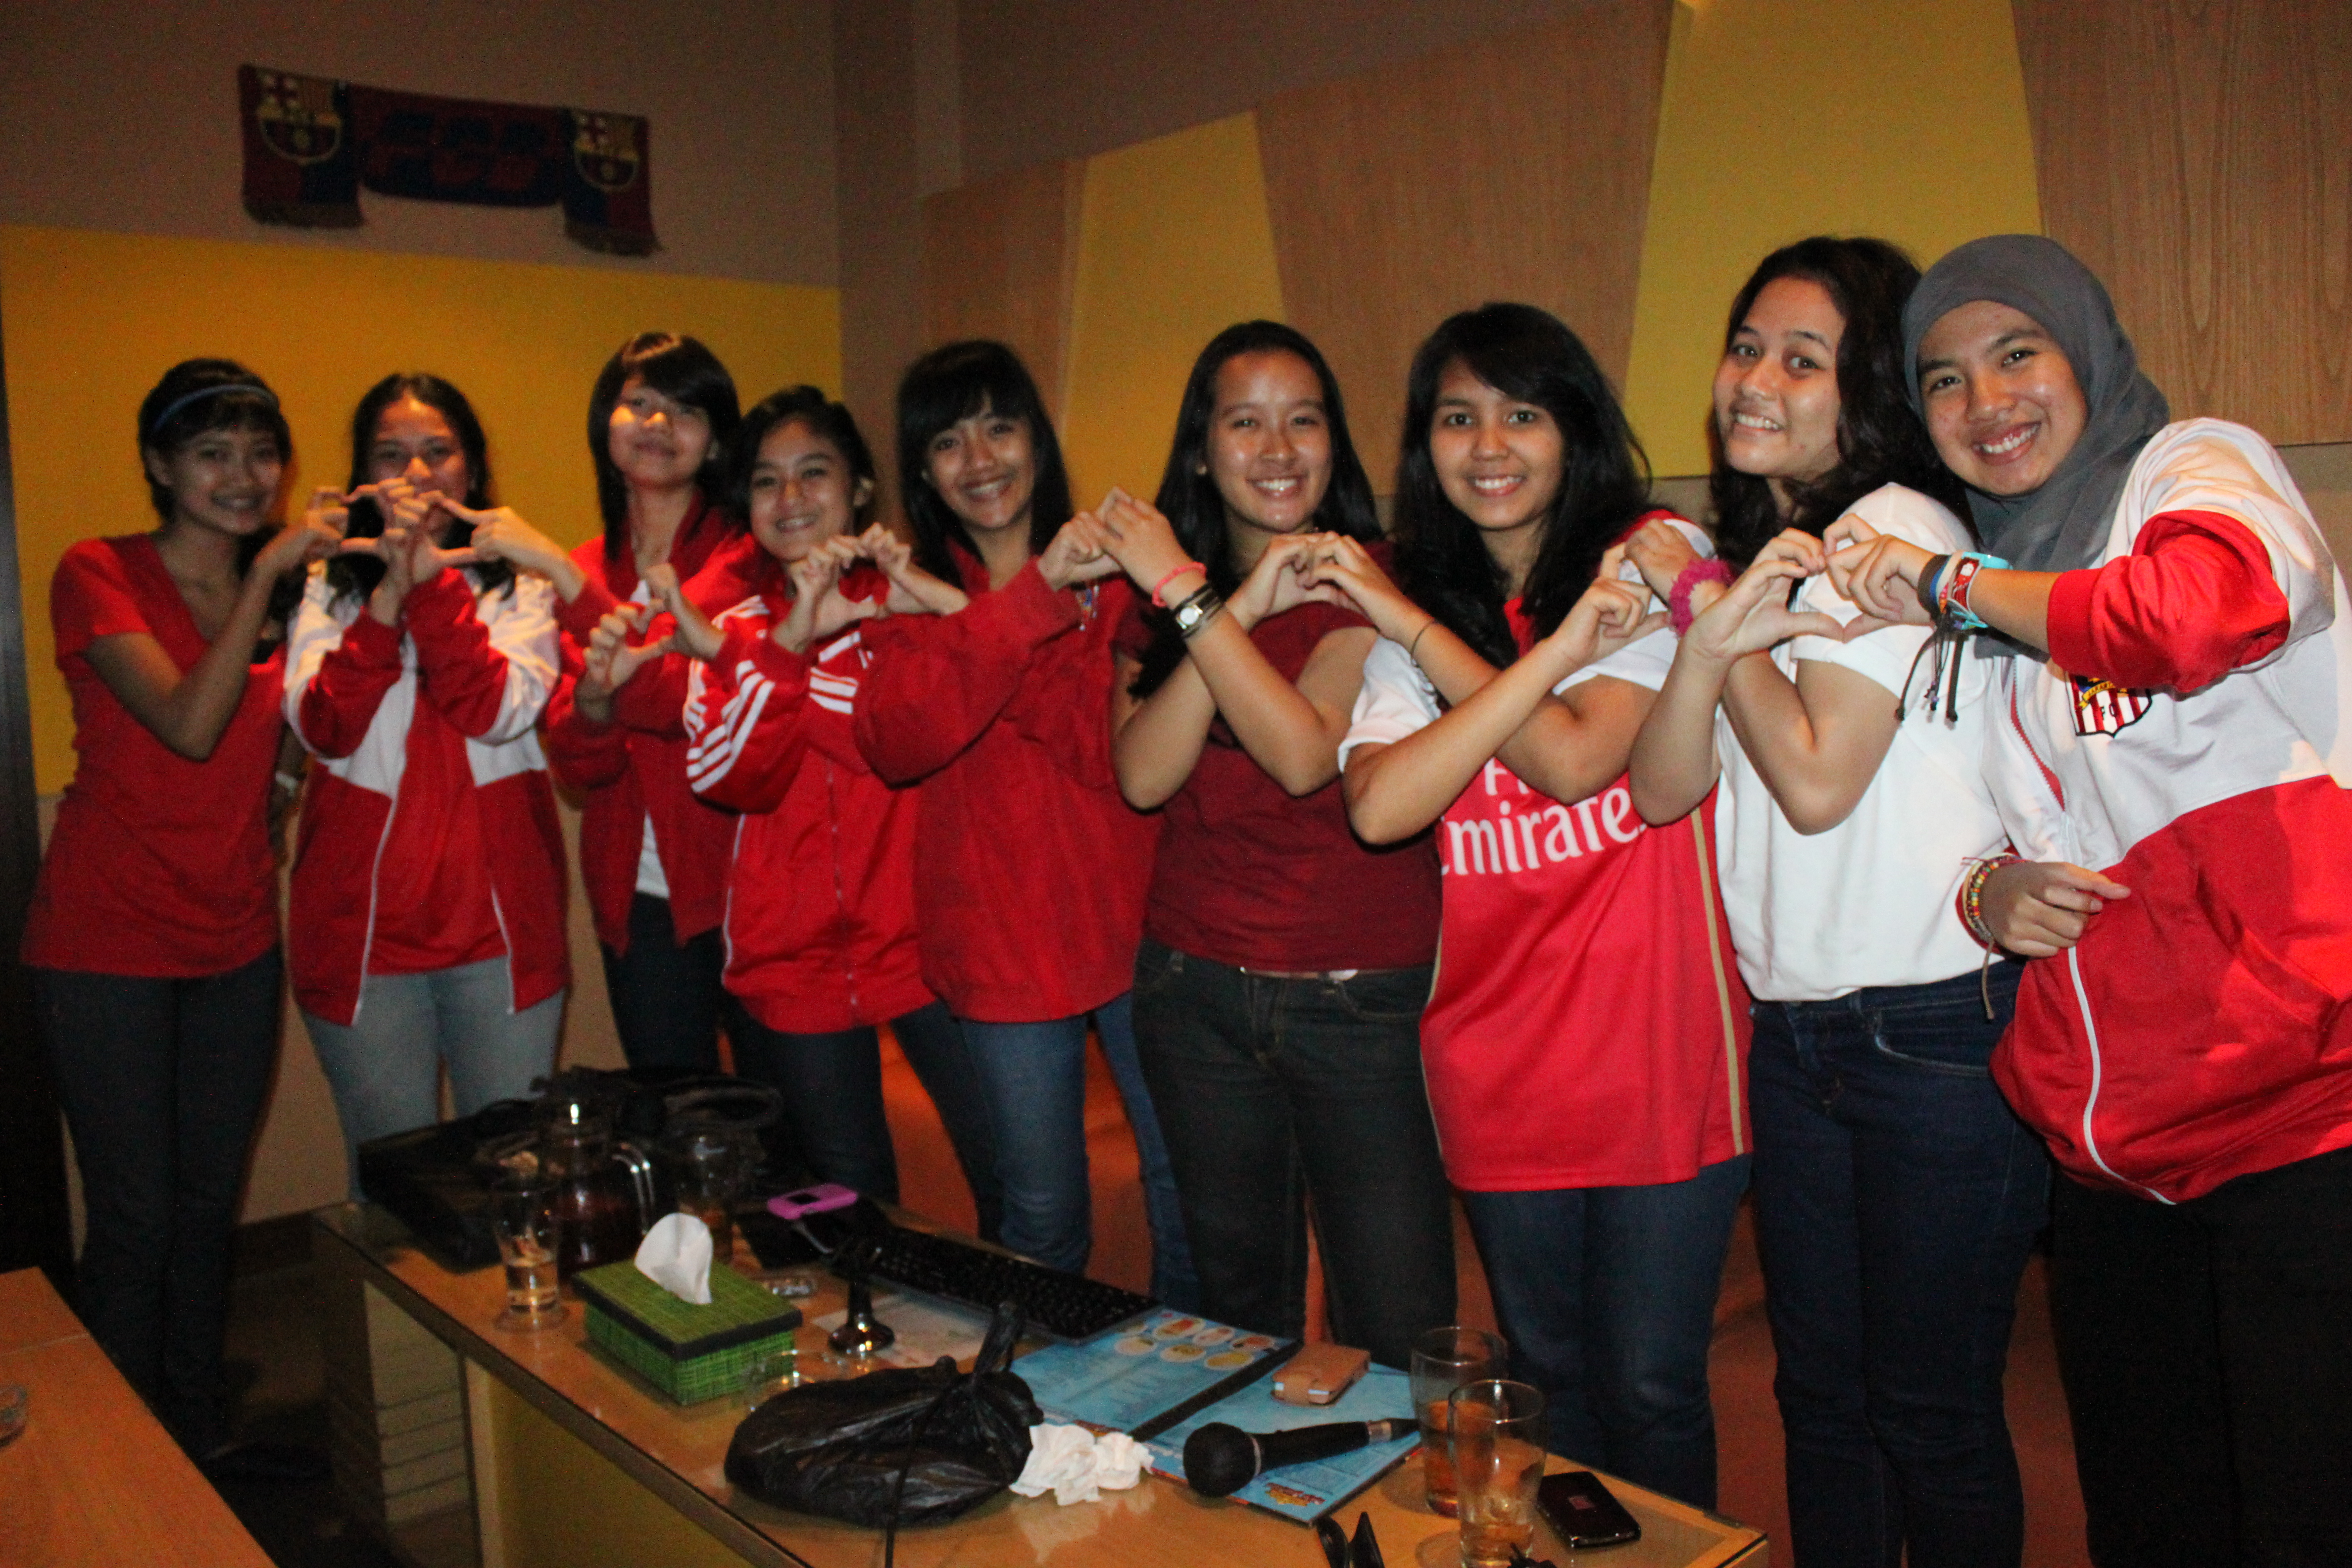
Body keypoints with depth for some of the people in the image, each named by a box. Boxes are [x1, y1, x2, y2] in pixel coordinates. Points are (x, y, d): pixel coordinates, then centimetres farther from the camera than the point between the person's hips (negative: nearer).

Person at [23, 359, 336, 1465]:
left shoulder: (285, 586, 8)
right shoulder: (100, 575, -8)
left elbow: (299, 751, 4)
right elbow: (191, 725, -21)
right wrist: (268, 578, -21)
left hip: (236, 938, 5)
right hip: (109, 942, -5)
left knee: (211, 1204, 13)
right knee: (136, 1217, 1)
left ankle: (204, 1434, 30)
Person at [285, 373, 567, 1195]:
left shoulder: (519, 582, 4)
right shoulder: (330, 587, 6)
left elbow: (502, 712, -13)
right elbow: (323, 727, -9)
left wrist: (431, 580, -19)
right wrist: (391, 594, -18)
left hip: (500, 920, 0)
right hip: (363, 928, 1)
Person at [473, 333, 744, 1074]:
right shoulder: (588, 569, 9)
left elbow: (689, 693, -21)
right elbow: (576, 767, 4)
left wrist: (562, 575, -22)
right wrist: (594, 700, -17)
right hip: (639, 896, 4)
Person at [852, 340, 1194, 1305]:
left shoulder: (1111, 567, 3)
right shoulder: (912, 595, 3)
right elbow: (893, 745, -18)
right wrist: (1036, 596, -26)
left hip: (1135, 916, 0)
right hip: (1001, 936, 0)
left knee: (1189, 1184, 9)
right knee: (1040, 1208, 11)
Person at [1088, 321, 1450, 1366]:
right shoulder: (1158, 594, 7)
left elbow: (1306, 753, -21)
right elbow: (1140, 775, -9)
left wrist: (1190, 597, -18)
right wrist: (1244, 604, -16)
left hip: (1364, 999, -4)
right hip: (1197, 992, 4)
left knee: (1398, 1339, 1)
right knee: (1238, 1312, 18)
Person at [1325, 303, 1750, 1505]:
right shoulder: (1417, 606, 7)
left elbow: (1573, 760, -15)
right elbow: (1378, 808, -12)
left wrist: (1413, 625, -10)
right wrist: (1556, 650, -20)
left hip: (1656, 1037, -3)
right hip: (1498, 1054, 3)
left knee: (1649, 1387, 5)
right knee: (1551, 1378, 17)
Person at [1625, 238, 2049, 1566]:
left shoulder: (1897, 528, -10)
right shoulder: (1747, 550, 12)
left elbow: (1815, 782, -17)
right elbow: (1664, 789, 1)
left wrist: (1702, 596, -8)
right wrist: (1713, 637, -18)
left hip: (1938, 1031, -7)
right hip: (1796, 1032, 7)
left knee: (1931, 1410, 7)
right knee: (1821, 1395, 17)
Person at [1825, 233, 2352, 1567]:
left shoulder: (2199, 468, -3)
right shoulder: (1997, 580, 17)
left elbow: (2208, 608, -29)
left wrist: (1955, 585, -15)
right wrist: (1987, 898, -1)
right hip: (2114, 1147, 7)